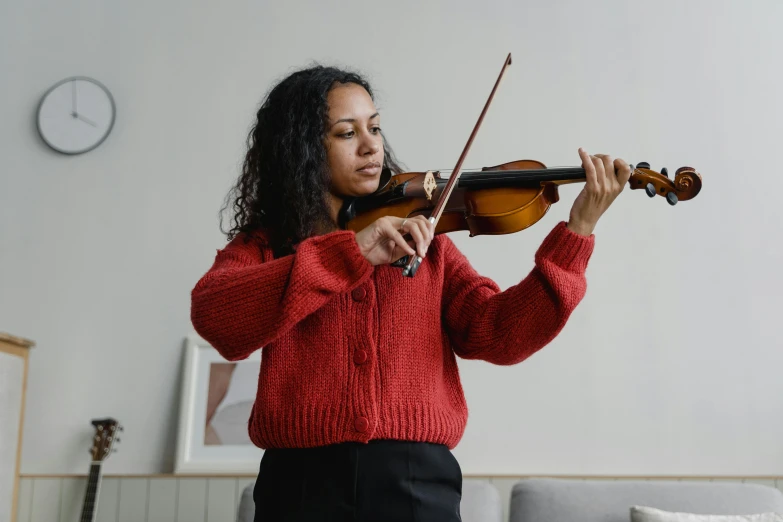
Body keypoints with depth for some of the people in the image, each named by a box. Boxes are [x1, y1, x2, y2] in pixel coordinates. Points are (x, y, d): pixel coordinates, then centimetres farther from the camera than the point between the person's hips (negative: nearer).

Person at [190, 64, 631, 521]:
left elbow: (496, 334, -3)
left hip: (418, 483, 2)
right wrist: (349, 253, -23)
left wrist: (578, 231, -11)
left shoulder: (425, 242, 11)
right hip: (302, 482, -1)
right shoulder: (261, 247, 6)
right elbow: (216, 319, -16)